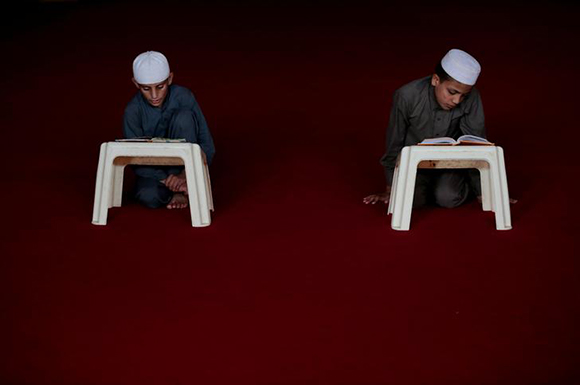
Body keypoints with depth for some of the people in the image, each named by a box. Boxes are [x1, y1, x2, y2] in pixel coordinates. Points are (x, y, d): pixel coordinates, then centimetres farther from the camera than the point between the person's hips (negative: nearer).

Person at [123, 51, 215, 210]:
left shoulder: (184, 97, -18)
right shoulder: (133, 111, -18)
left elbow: (207, 144, -16)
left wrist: (185, 174, -32)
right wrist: (166, 179, -32)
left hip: (182, 163, 1)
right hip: (154, 168, 0)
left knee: (184, 116, -28)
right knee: (148, 196, -35)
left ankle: (181, 186, -19)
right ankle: (181, 187, -2)